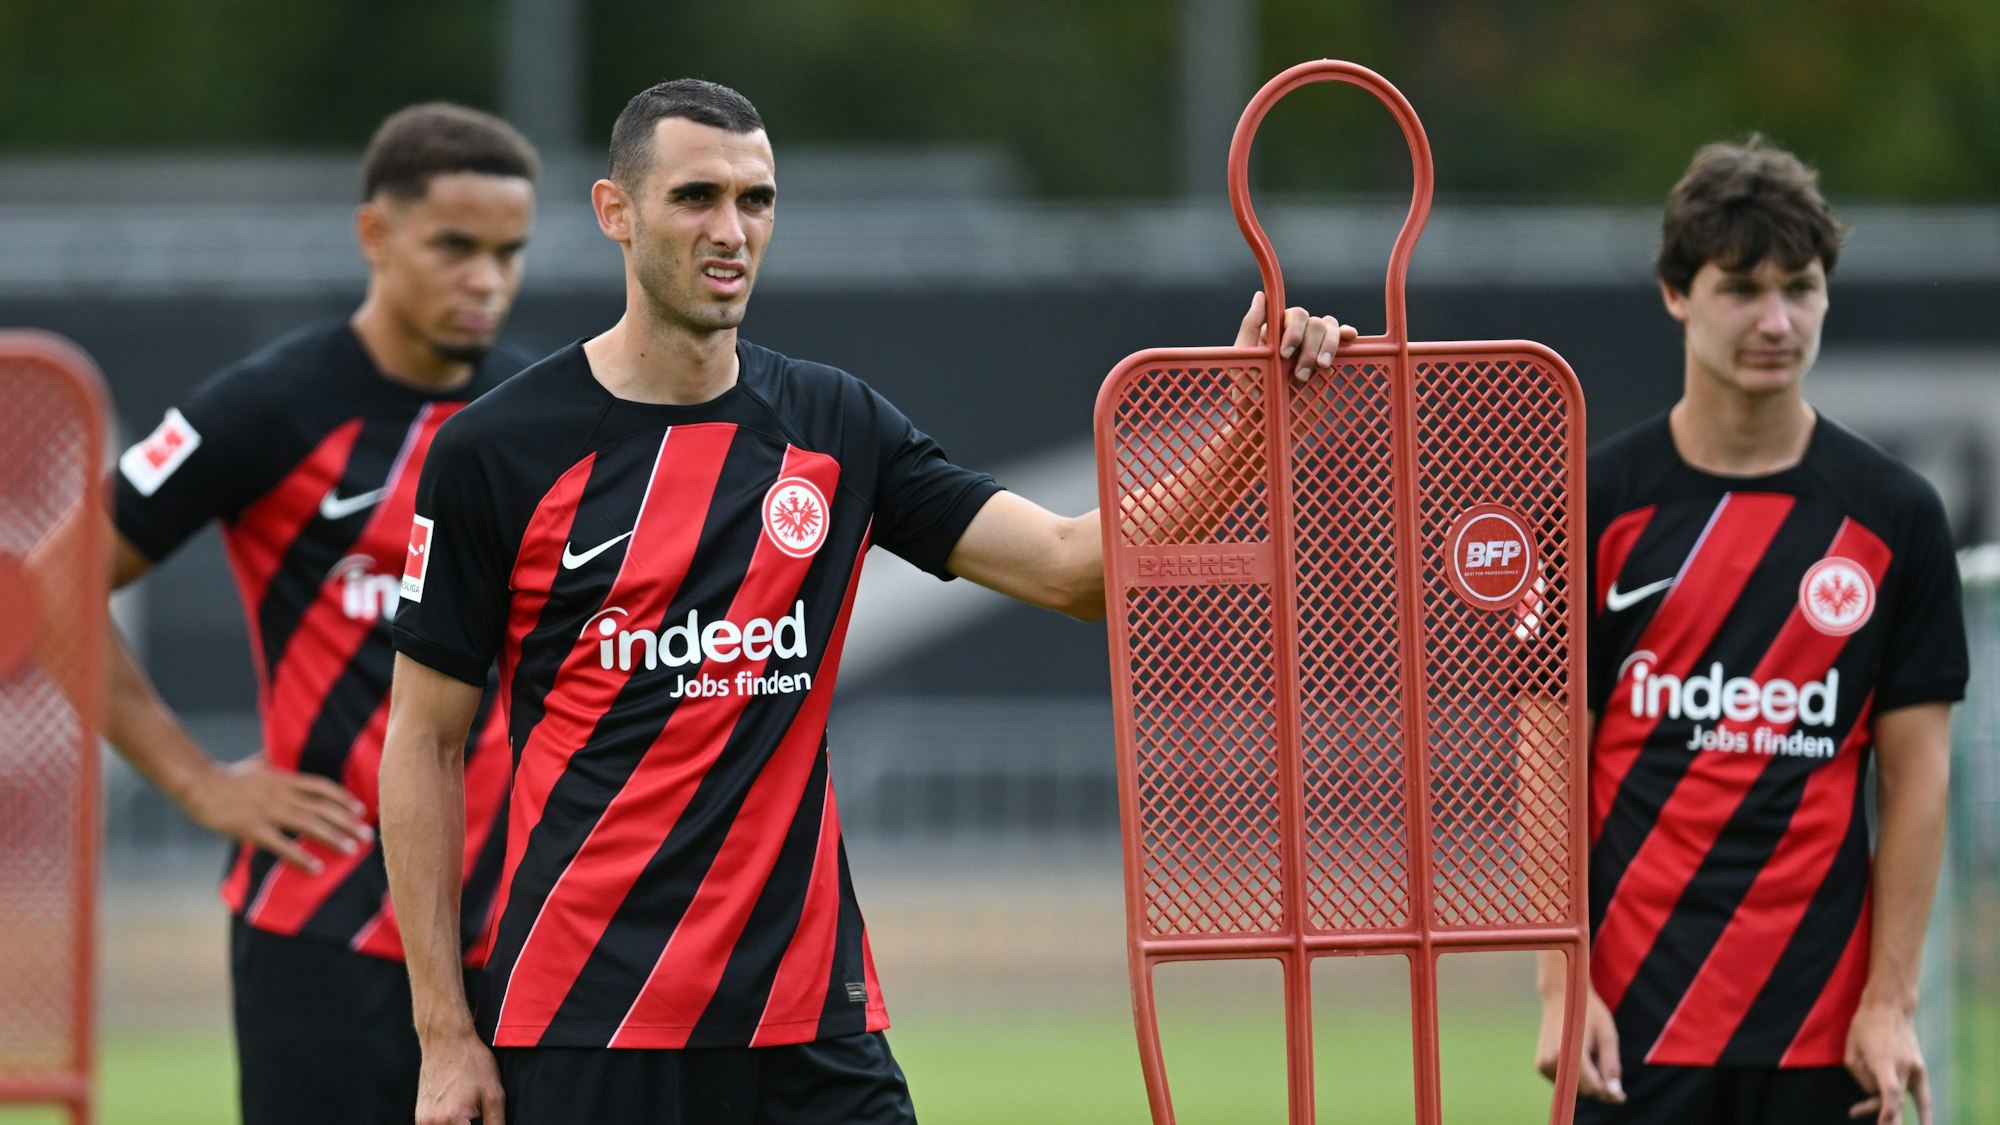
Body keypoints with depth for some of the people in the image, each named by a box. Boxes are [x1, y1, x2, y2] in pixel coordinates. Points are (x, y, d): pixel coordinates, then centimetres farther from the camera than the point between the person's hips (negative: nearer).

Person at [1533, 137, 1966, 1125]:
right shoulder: (1594, 503, 1)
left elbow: (1915, 776, 4)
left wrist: (1890, 1001, -3)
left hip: (1821, 1021, 1)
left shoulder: (1893, 516, 3)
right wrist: (1561, 983, -6)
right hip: (1638, 1015, -1)